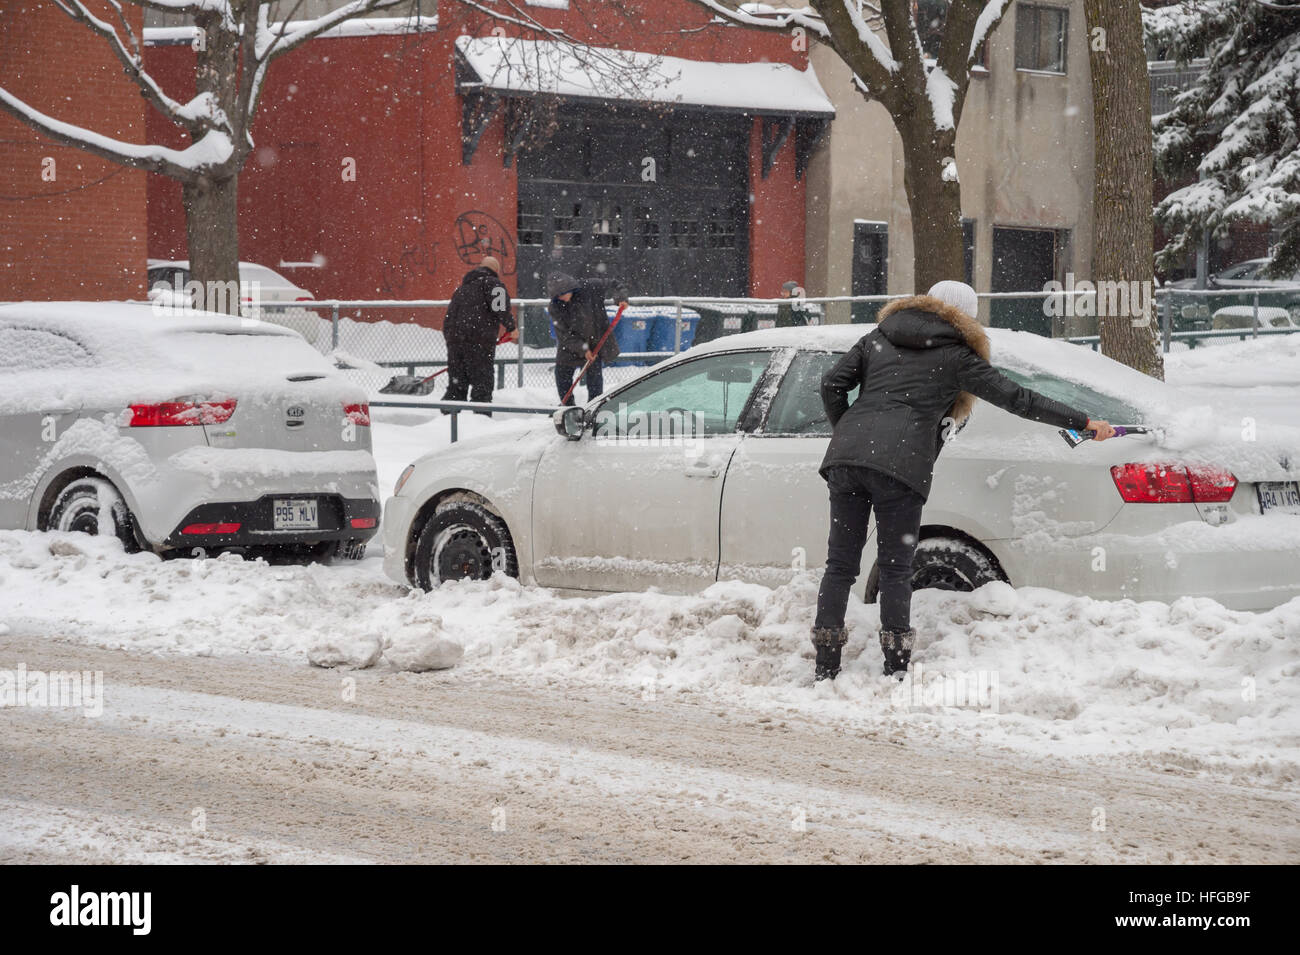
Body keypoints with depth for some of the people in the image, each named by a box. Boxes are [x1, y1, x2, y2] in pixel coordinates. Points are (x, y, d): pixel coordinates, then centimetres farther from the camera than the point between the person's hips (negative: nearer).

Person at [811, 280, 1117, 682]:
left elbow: (833, 384, 15)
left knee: (841, 563, 7)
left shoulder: (878, 338, 24)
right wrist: (1084, 422, 13)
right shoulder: (954, 356, 11)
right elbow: (1017, 399, 9)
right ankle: (895, 668, 2)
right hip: (899, 466, -4)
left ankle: (825, 666, 6)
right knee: (895, 568, 4)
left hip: (846, 456, 4)